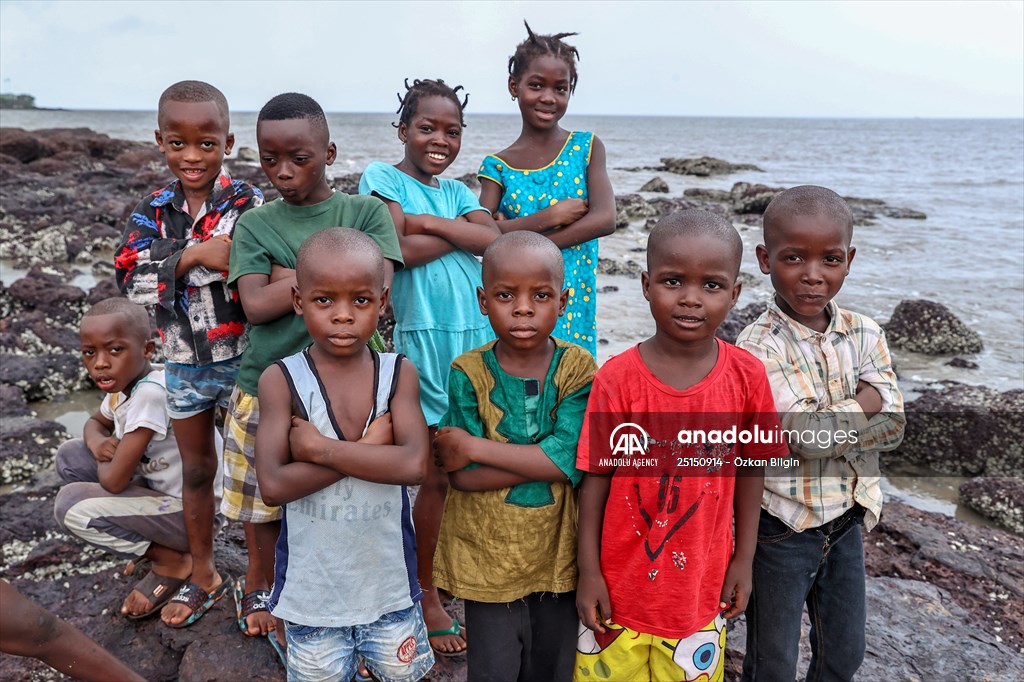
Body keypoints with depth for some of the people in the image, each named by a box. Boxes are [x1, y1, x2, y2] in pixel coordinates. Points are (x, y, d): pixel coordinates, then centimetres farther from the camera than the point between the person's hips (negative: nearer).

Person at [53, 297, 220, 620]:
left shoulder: (151, 393, -29)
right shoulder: (123, 382, -1)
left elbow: (114, 481, -26)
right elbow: (96, 423, 21)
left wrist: (106, 458, -2)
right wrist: (98, 443, -3)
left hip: (188, 509, -9)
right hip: (157, 485, 9)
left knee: (71, 505, -17)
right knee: (70, 455, 9)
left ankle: (173, 560, 0)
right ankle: (150, 541, 14)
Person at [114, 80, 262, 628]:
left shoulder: (250, 204, -10)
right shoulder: (152, 212, 0)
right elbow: (130, 278, -16)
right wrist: (196, 256, -27)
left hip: (243, 359, -4)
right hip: (184, 363, 4)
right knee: (196, 469, 18)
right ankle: (203, 575, 36)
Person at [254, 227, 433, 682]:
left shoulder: (399, 374, -9)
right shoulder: (281, 381, -12)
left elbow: (414, 465, -22)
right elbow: (273, 485, -20)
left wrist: (322, 448, -23)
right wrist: (368, 447, -22)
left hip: (389, 581, 1)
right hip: (312, 589, 0)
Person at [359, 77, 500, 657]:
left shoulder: (457, 192, 15)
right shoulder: (384, 178, 1)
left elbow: (494, 239, -4)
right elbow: (400, 249, -16)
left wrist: (427, 221, -12)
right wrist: (463, 229, -6)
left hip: (477, 333, 5)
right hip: (423, 335, -5)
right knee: (435, 473, 1)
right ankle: (426, 592, 18)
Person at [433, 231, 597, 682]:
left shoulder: (578, 369, -11)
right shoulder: (467, 373, -12)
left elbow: (570, 460, -22)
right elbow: (463, 477, -16)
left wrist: (475, 447, -21)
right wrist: (547, 457, -20)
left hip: (556, 553, 1)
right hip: (487, 554, -1)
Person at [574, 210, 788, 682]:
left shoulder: (746, 375, -11)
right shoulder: (617, 379, -17)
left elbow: (750, 469, 0)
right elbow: (595, 477, -10)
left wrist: (743, 560, 4)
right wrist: (589, 571, -5)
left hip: (701, 587, 2)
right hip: (620, 585, -1)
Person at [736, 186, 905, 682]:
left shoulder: (864, 335, -2)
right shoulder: (758, 348, -20)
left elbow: (892, 426, -9)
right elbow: (806, 437, -26)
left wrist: (825, 423, -21)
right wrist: (867, 401, -15)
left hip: (846, 521, 5)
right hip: (781, 527, -5)